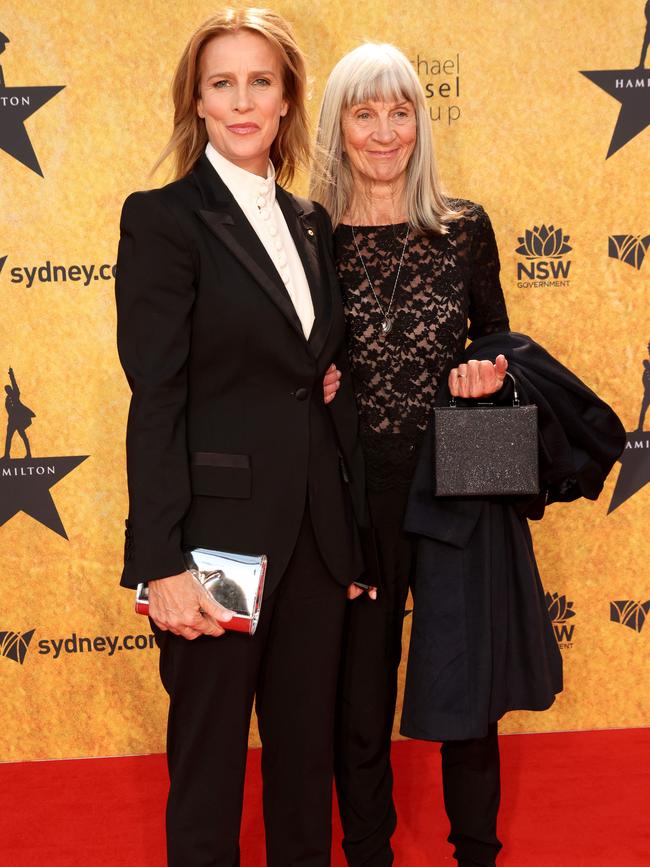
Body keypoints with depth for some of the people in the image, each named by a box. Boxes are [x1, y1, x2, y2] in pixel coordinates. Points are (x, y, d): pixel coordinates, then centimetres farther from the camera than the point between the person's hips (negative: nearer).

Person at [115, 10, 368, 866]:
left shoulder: (310, 223, 11)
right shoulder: (162, 218, -8)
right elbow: (155, 402, -13)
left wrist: (353, 535, 12)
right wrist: (163, 564, -17)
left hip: (317, 531, 6)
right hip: (221, 529, -6)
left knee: (308, 745, 17)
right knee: (210, 754, 10)